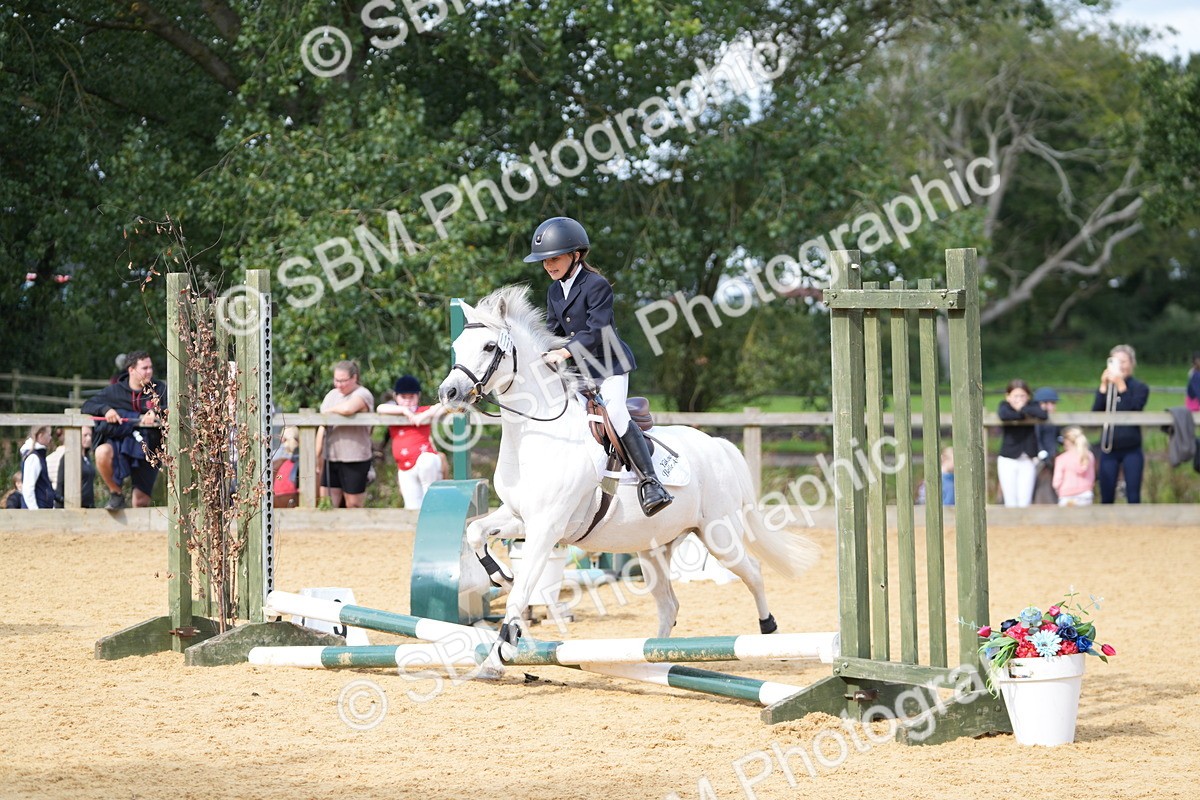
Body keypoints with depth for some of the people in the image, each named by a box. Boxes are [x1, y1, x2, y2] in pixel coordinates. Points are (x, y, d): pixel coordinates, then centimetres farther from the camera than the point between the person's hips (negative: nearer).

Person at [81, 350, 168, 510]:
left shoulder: (159, 389, 6)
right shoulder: (114, 391, 7)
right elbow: (88, 406, 7)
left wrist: (156, 412, -26)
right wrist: (105, 409, -14)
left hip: (147, 447, 1)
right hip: (120, 441, -1)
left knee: (141, 502, -2)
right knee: (102, 452, -35)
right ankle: (116, 495, -14)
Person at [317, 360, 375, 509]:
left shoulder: (362, 395, -7)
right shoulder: (331, 395, 14)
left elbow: (347, 409, -30)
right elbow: (322, 428, 18)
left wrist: (330, 411, -9)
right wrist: (317, 456, 16)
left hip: (355, 459, -6)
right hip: (331, 459, 6)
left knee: (353, 505, 1)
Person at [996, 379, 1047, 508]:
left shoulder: (1031, 406, 1)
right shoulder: (1005, 405, 0)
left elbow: (1043, 414, -22)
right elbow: (1004, 415, -25)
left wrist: (1023, 409, -15)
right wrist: (1022, 415, -15)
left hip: (1027, 460, 0)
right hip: (1008, 460, 0)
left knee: (1025, 503, -5)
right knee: (1011, 503, 0)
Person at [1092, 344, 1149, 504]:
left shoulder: (1139, 388, 1)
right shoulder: (1106, 387, 8)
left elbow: (1133, 411, -15)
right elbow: (1095, 413, -5)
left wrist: (1121, 387, -19)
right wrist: (1103, 387, -11)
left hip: (1131, 450, -2)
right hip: (1108, 449, 2)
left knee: (1133, 497, -2)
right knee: (1106, 498, 4)